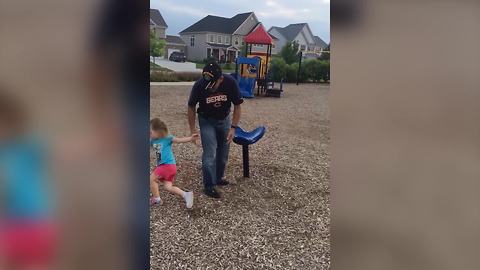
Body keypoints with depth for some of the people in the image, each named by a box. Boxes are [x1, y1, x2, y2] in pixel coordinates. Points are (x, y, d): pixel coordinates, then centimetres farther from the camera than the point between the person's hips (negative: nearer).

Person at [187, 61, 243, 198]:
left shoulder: (230, 82, -27)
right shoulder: (199, 85, -29)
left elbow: (237, 106, -14)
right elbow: (191, 107, -11)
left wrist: (233, 128, -19)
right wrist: (192, 130, -11)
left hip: (224, 119, 2)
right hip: (207, 121, -2)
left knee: (223, 152, 12)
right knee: (210, 153, -8)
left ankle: (219, 177, 32)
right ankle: (208, 186, 3)